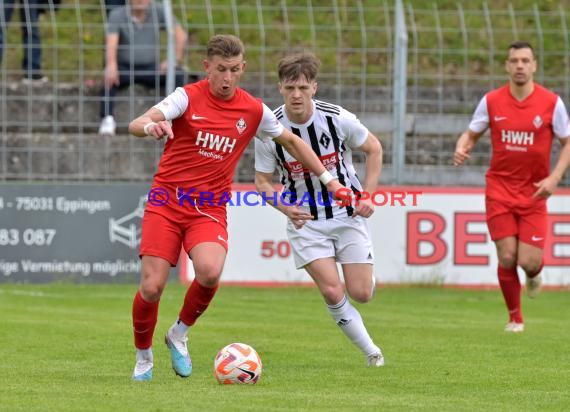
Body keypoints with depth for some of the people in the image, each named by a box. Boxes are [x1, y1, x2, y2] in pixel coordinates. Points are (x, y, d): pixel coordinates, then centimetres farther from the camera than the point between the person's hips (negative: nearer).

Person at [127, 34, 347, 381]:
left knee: (210, 272, -28)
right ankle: (144, 356, 18)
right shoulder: (188, 97, -7)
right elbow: (137, 124, -20)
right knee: (152, 288, -12)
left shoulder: (254, 111, 3)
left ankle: (180, 334, 1)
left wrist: (329, 179, 19)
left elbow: (291, 141, 21)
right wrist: (149, 127, -45)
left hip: (210, 209, 2)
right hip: (167, 201, -2)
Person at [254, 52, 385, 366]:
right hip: (305, 220, 0)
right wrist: (285, 208, -21)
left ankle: (365, 275, 37)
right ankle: (371, 351, 4)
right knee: (332, 292, -15)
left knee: (361, 294, -2)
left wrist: (368, 195, -6)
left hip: (348, 213, 0)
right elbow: (262, 181, -3)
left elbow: (373, 149, 2)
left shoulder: (338, 119, -15)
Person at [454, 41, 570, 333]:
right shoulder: (491, 101, -1)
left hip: (534, 191, -1)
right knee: (507, 258, -6)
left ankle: (534, 275, 29)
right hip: (500, 189, 1)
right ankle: (515, 317, 15)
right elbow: (471, 134, 10)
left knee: (529, 262, -9)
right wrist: (461, 149, -13)